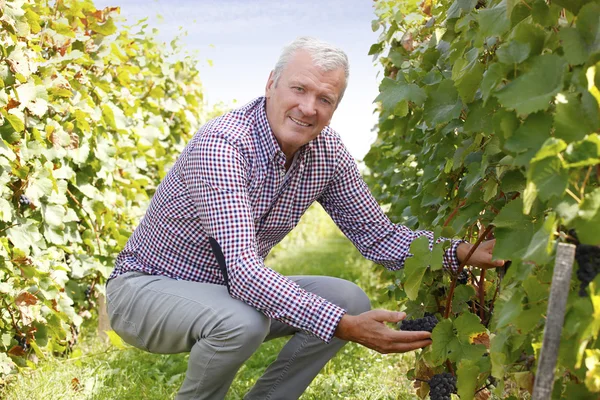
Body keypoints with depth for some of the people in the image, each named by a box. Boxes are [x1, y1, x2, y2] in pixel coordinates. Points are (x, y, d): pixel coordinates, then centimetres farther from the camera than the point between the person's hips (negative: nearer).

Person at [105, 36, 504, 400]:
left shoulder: (327, 152, -8)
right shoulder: (221, 144, -30)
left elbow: (377, 235, -2)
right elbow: (243, 271, -39)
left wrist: (460, 252, -17)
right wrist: (343, 327, -45)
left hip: (233, 289, 7)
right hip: (148, 287, -6)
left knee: (350, 301, -8)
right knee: (243, 321, -36)